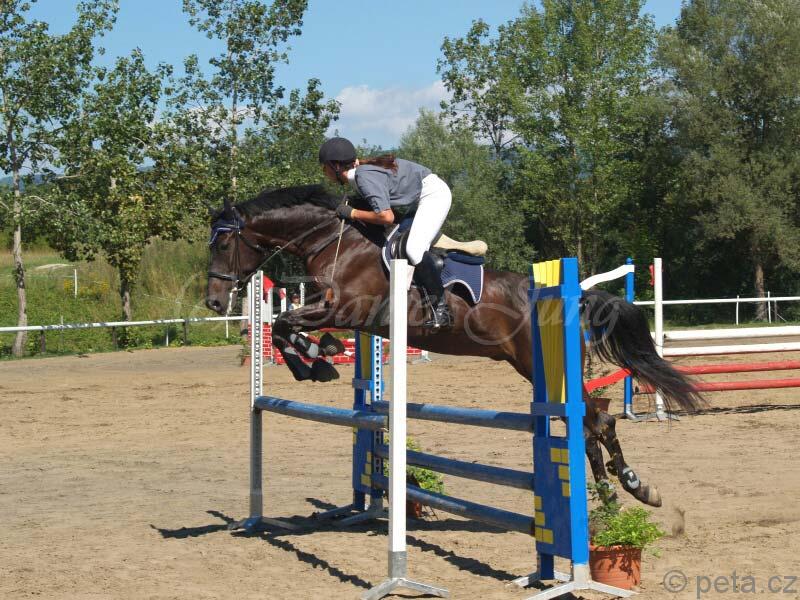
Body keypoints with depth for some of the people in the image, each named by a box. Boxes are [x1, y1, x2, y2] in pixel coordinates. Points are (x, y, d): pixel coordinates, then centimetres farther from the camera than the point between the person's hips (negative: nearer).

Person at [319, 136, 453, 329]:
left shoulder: (366, 177, -26)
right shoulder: (361, 169, 2)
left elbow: (386, 217, -32)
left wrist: (352, 213, -22)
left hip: (433, 193, -11)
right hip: (416, 200, 11)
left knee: (414, 249, -24)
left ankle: (441, 307, -19)